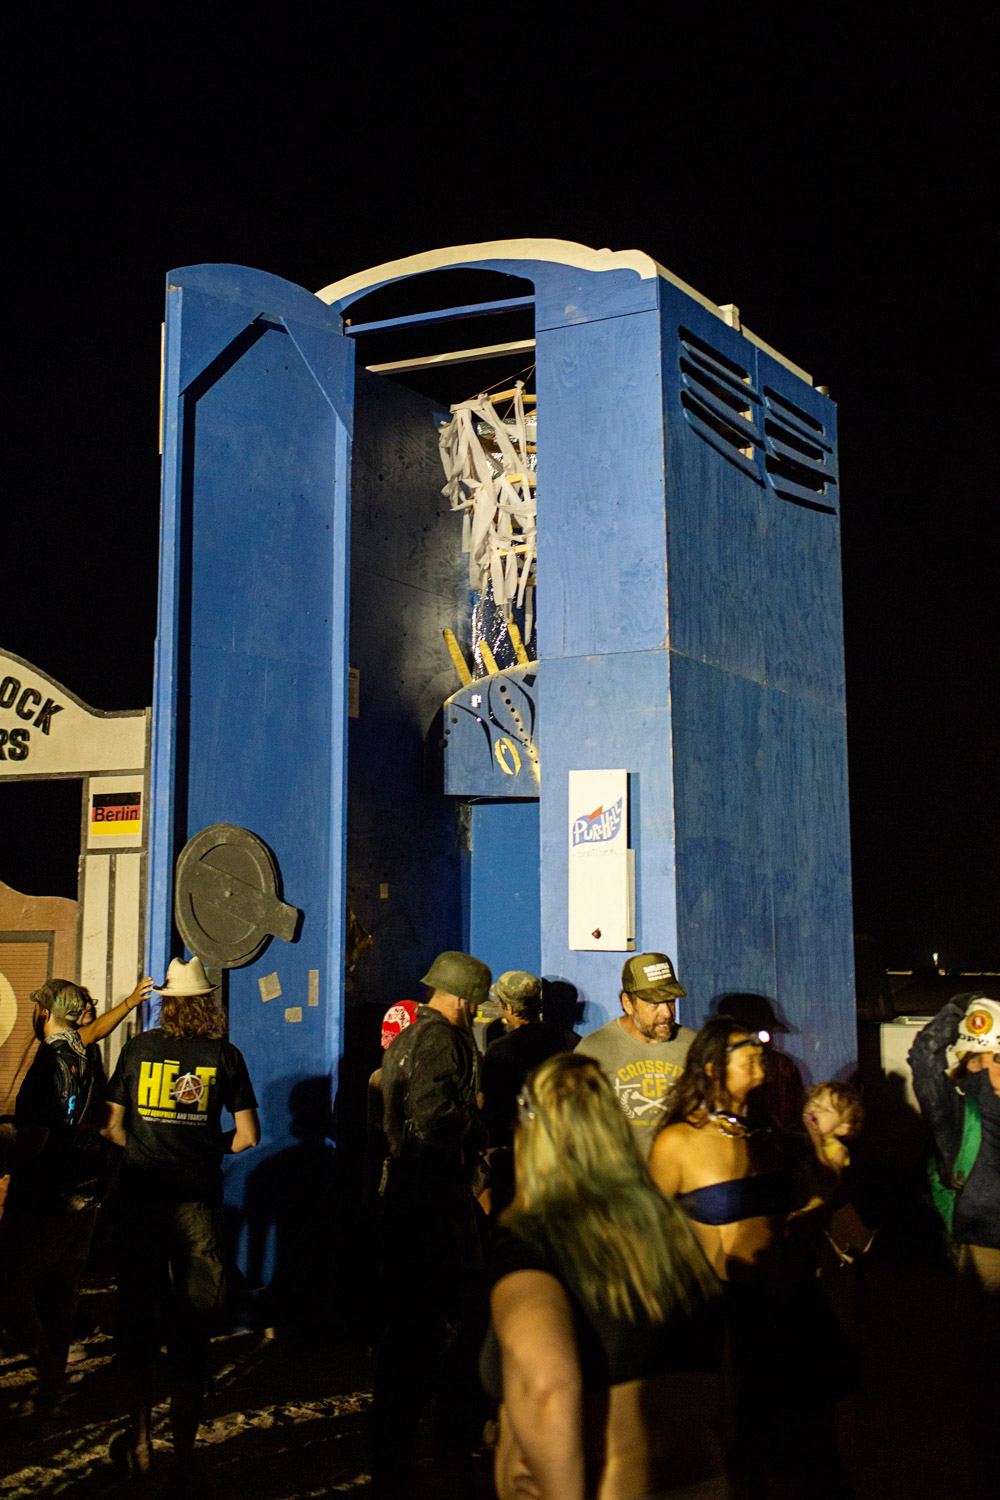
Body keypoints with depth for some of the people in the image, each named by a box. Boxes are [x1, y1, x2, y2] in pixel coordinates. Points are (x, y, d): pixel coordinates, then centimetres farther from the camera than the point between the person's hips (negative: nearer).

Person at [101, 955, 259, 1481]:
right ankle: (184, 1456, 13)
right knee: (192, 1324, 7)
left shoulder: (138, 1048, 1)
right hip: (199, 1201, 0)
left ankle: (140, 1443, 20)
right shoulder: (224, 1054, 0)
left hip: (141, 1196, 1)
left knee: (137, 1313, 14)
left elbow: (113, 1127, 5)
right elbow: (247, 1135, 0)